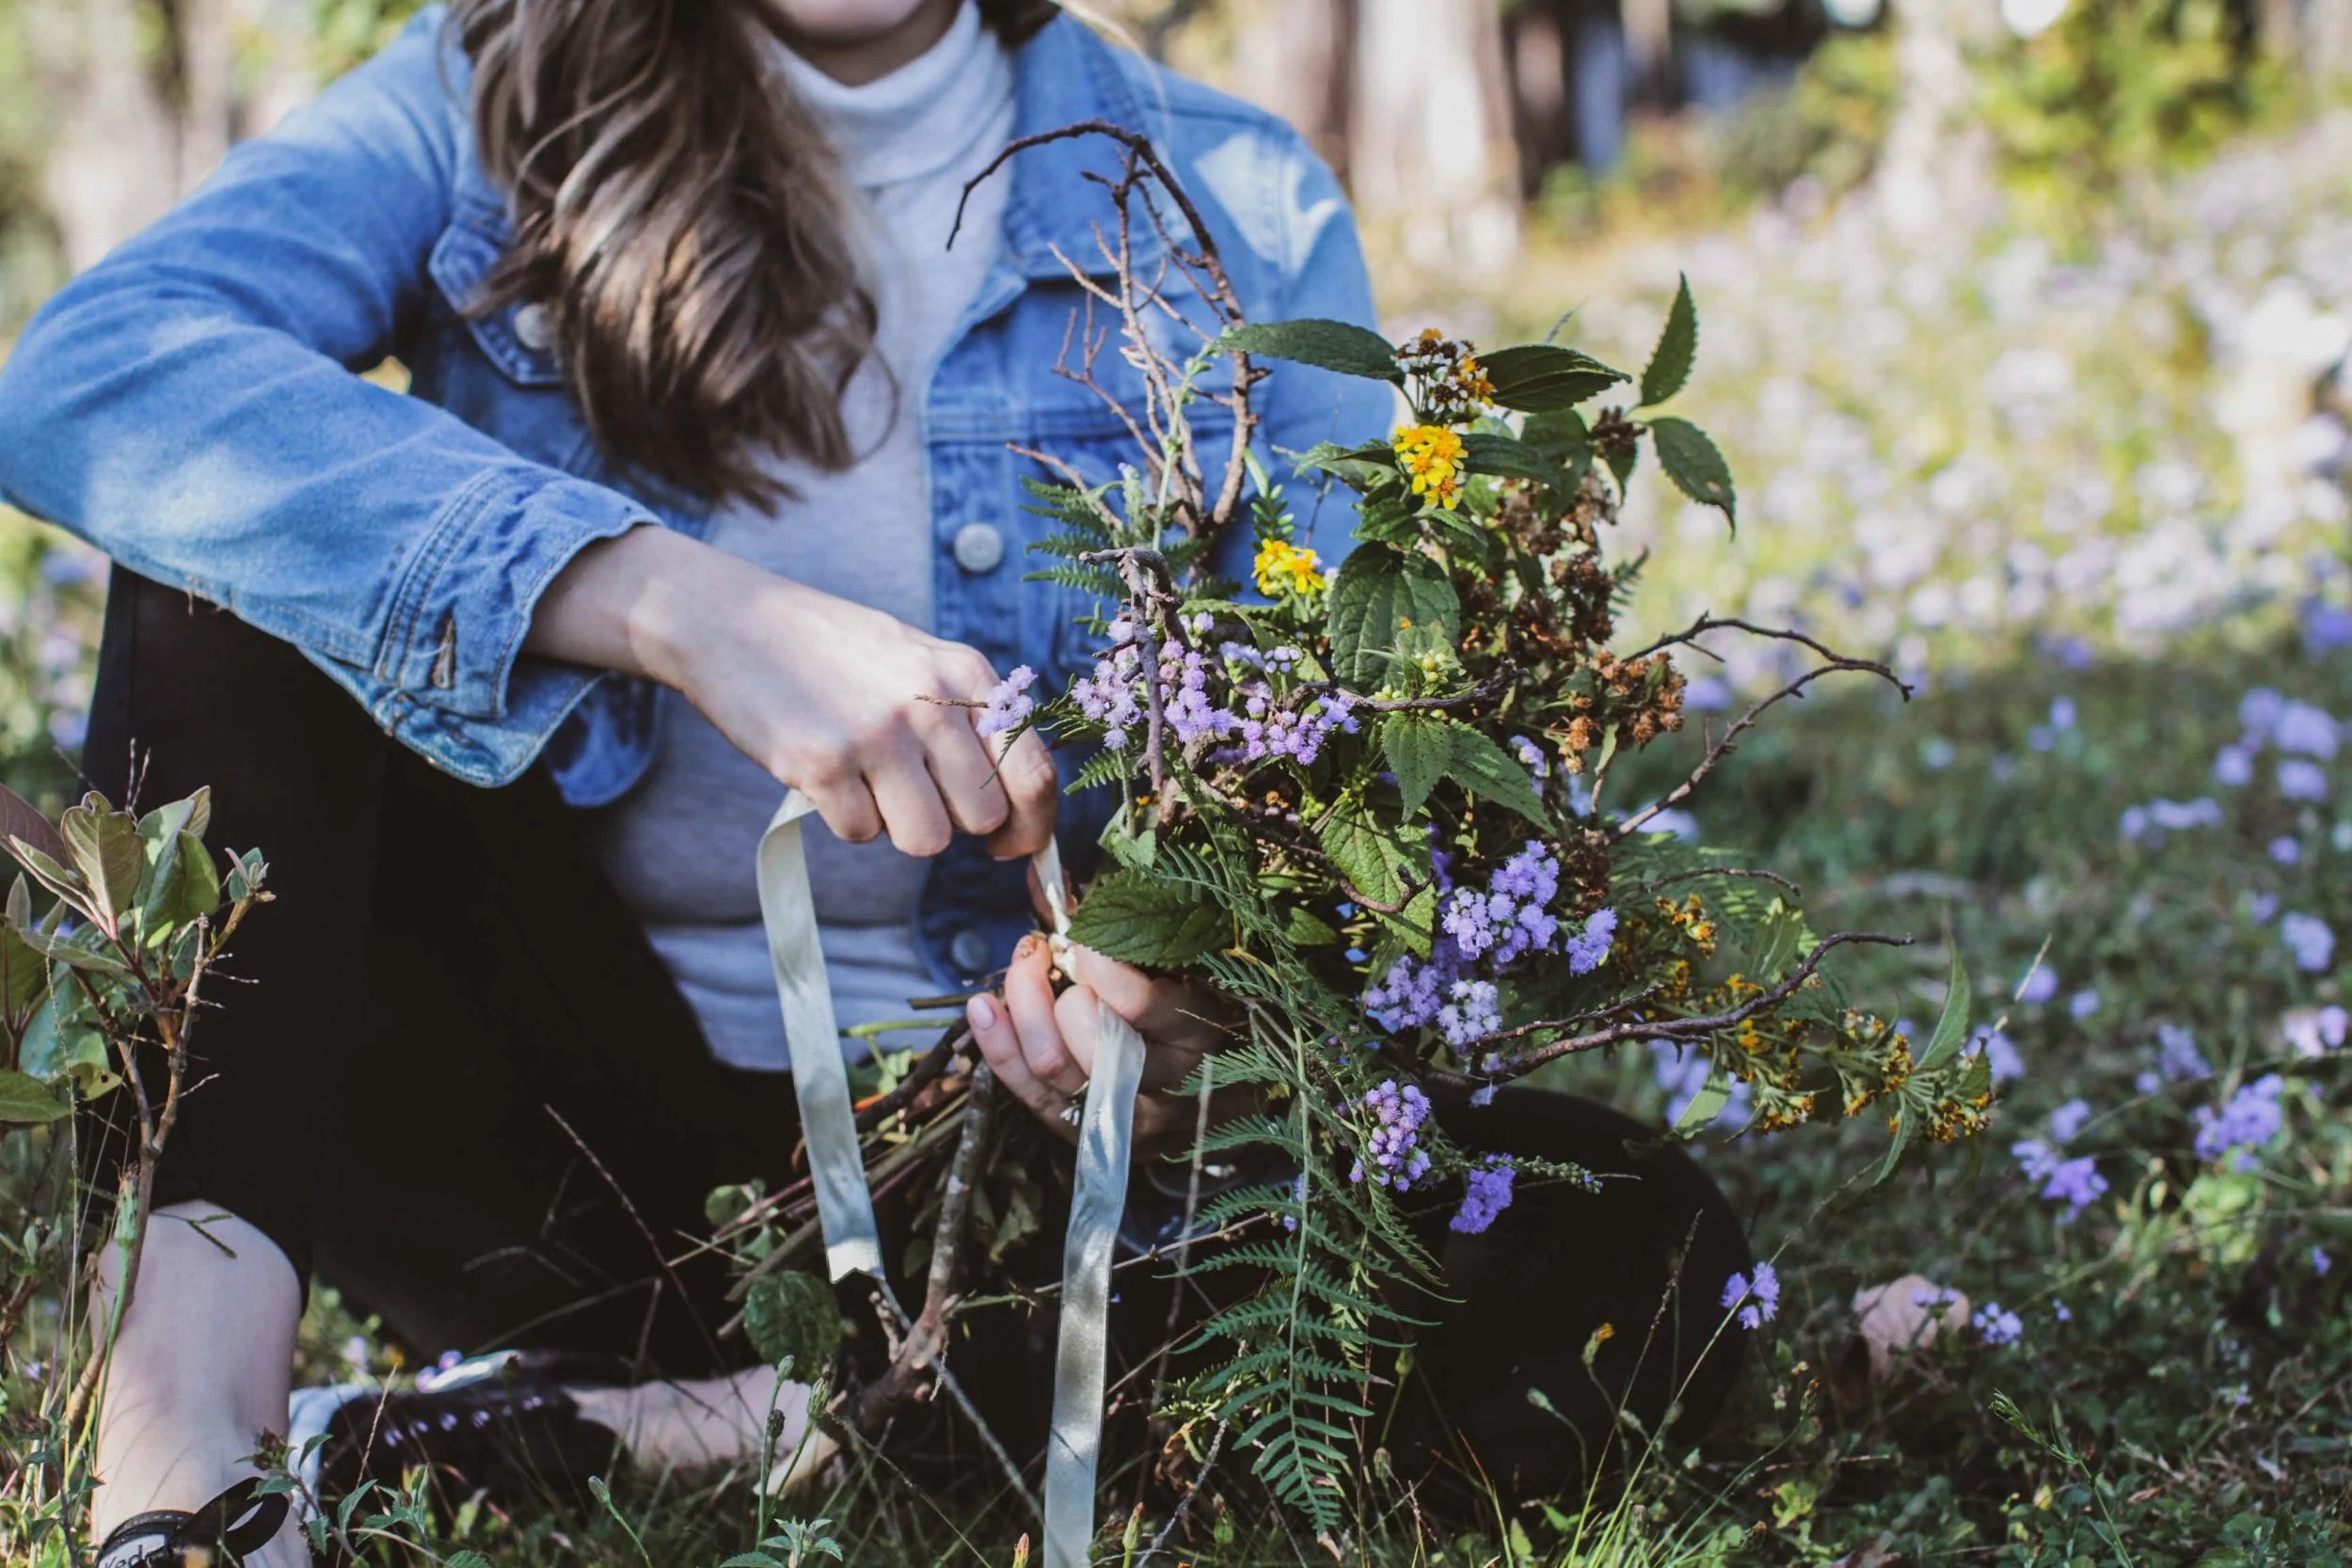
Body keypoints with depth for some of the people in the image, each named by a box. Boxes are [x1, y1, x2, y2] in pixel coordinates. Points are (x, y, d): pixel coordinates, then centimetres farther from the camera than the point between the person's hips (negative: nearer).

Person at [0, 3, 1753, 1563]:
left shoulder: (1240, 214, -1)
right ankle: (193, 1378, -31)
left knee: (1632, 1253, -23)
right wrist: (688, 612, -34)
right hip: (567, 1103, 0)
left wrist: (1216, 957, -28)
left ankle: (693, 1422, -22)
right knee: (239, 533, -17)